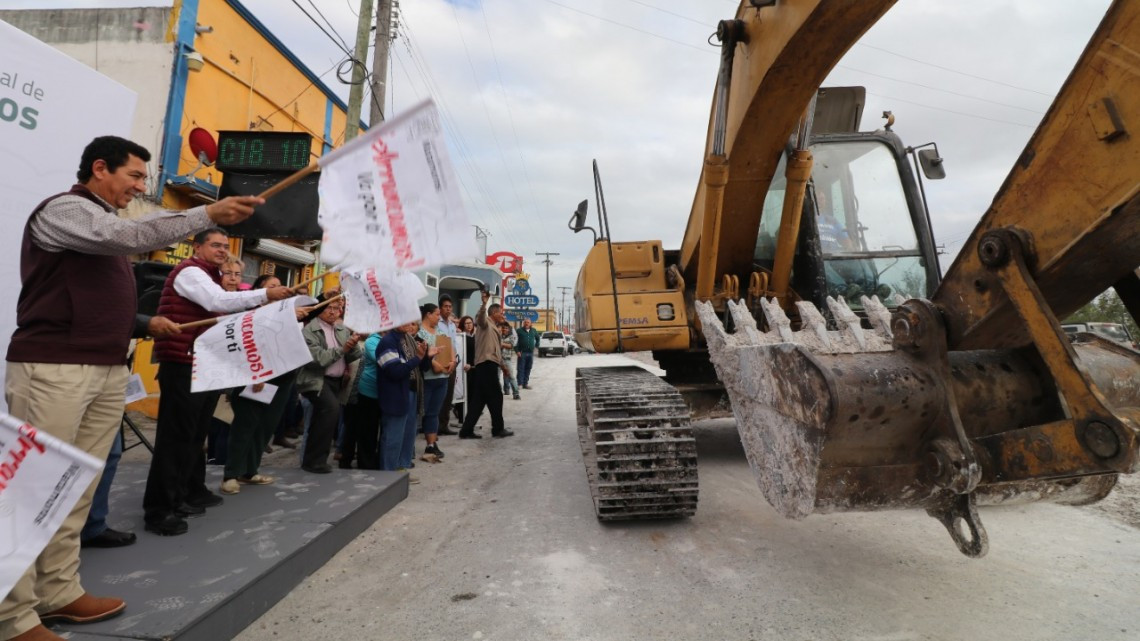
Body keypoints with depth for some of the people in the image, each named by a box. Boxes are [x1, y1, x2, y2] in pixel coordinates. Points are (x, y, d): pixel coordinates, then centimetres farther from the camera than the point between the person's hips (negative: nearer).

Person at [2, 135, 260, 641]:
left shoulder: (106, 228, 22)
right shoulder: (63, 209, -3)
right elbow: (132, 235, -23)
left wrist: (144, 324, 12)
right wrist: (209, 215, -27)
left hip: (107, 372, 8)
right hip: (53, 368, -8)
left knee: (78, 489, 7)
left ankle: (59, 593, 15)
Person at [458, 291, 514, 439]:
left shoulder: (492, 327, 26)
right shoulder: (485, 323, -5)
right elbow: (480, 317, -30)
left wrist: (501, 364, 36)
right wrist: (484, 303, -48)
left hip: (488, 365, 10)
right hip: (487, 364, -10)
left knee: (478, 400, 8)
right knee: (495, 398, -2)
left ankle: (467, 430, 10)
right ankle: (498, 429, 8)